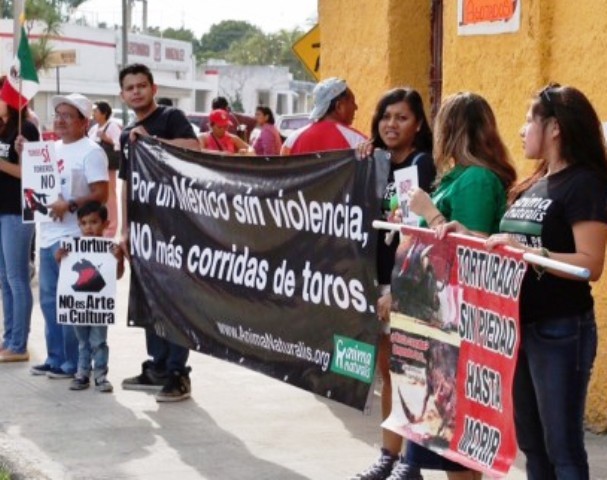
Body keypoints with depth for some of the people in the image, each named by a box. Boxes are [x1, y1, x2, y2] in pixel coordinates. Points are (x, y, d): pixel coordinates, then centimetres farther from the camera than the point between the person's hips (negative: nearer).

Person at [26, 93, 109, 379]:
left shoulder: (90, 152, -9)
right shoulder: (53, 148, 15)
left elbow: (101, 194, -16)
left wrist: (70, 205, -24)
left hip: (74, 238, -8)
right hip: (48, 235, 8)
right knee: (49, 300, 12)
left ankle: (74, 363, 3)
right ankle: (55, 358, 21)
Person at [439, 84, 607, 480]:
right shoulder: (533, 186, 15)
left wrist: (526, 251, -29)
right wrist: (469, 237, 3)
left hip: (560, 330, -9)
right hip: (516, 324, 9)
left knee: (562, 446, -4)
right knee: (531, 442, 15)